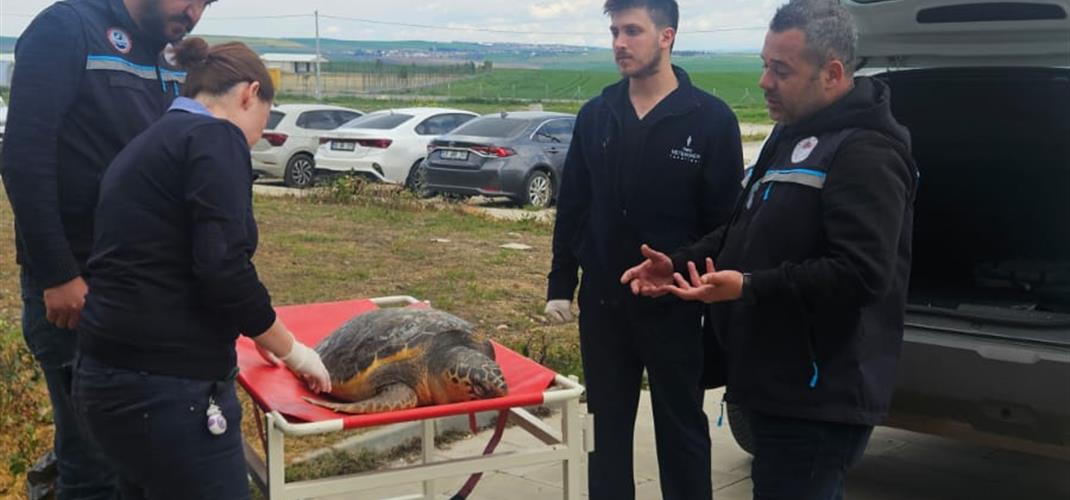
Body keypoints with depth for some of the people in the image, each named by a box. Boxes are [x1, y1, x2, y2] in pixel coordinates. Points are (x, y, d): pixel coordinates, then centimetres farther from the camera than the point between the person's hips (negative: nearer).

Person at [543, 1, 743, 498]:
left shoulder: (711, 119, -7)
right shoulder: (595, 115, 4)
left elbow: (724, 221, -6)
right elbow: (571, 208, 8)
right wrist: (560, 285, 5)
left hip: (674, 307, -3)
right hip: (602, 304, 3)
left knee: (681, 430, 11)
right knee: (607, 427, 15)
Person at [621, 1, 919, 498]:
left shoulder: (866, 154, -19)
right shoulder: (791, 133, 15)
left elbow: (860, 274, -28)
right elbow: (746, 232, 22)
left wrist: (748, 288, -30)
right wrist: (679, 264, 7)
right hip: (777, 387, 10)